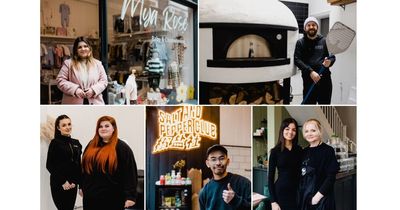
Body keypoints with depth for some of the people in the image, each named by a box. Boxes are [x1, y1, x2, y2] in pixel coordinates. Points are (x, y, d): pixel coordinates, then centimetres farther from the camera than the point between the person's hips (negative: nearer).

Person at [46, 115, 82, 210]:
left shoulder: (76, 143, 11)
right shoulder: (55, 143, -5)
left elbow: (78, 165, 13)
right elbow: (50, 165, -8)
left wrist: (76, 181, 0)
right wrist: (63, 181, -12)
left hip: (72, 184, 5)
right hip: (59, 184, -5)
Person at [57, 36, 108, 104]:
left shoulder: (97, 64, 8)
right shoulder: (68, 64, 1)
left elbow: (103, 81, 7)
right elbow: (60, 81, -2)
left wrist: (94, 89, -12)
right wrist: (75, 89, -15)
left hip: (94, 104, 2)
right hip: (74, 106, -2)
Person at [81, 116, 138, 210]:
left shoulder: (121, 147, -8)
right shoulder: (91, 145, 12)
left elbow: (130, 173, -14)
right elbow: (84, 168, 20)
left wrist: (130, 196, -19)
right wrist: (82, 187, 18)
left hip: (112, 198, -6)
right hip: (91, 196, 6)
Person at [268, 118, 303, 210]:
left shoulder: (299, 150, 6)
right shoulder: (275, 151, -3)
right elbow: (270, 177, -4)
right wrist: (273, 201, -9)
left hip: (297, 193, 3)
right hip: (280, 193, -3)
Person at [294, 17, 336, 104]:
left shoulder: (324, 41, 10)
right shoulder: (300, 43, 4)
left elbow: (333, 56, 11)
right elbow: (297, 60, -6)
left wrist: (329, 61, -14)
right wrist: (310, 72, -18)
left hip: (325, 78, 2)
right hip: (309, 80, -2)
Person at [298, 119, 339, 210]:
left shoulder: (327, 150, -6)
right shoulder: (304, 152, 11)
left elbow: (331, 177, -12)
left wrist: (318, 196, -17)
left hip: (321, 199, -5)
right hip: (304, 198, 5)